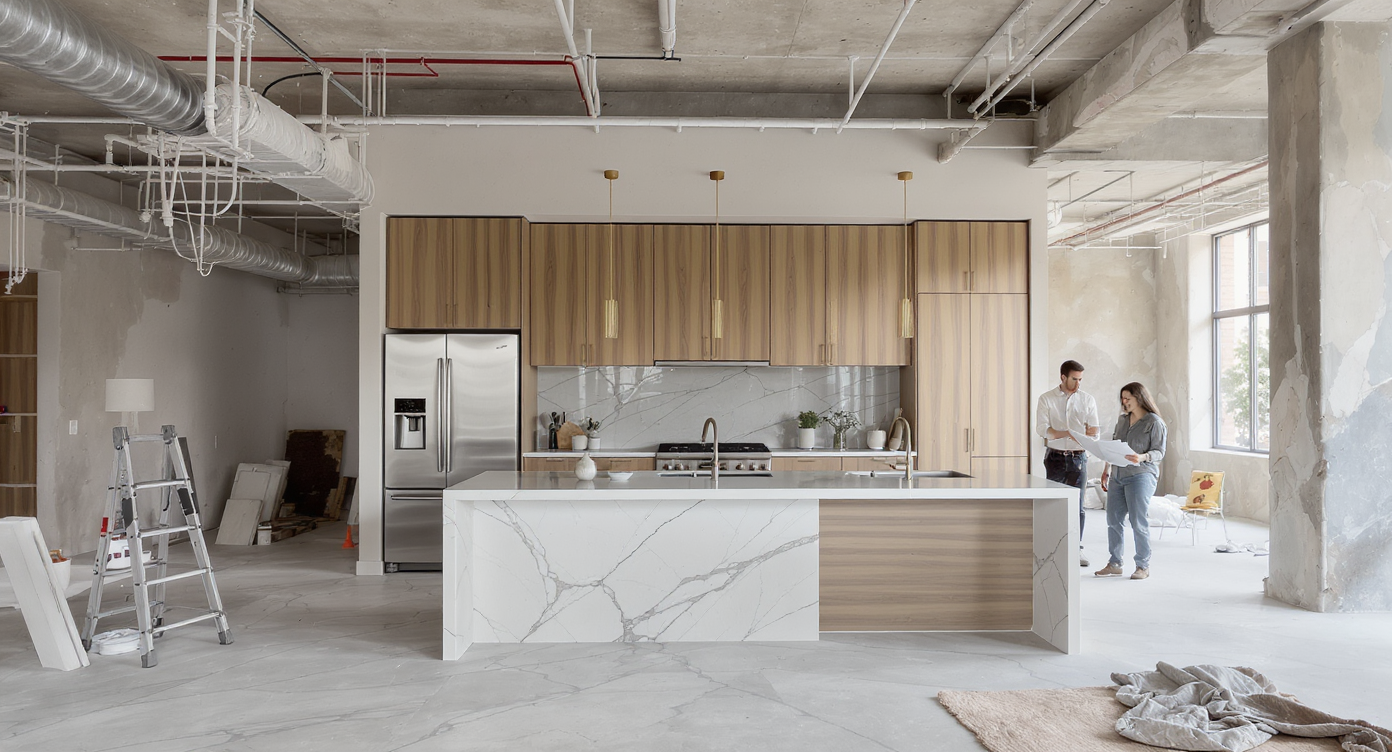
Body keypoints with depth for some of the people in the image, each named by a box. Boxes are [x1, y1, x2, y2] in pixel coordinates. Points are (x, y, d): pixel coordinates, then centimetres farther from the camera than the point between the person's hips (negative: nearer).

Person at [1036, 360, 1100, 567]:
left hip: (1078, 457, 1)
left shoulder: (1088, 400, 6)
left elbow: (1095, 429, 2)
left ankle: (1076, 548, 9)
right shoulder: (1046, 399, 1)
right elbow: (1042, 428, -9)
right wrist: (1067, 434, -23)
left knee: (1078, 505, 1)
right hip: (1055, 457, -1)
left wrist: (1092, 432, -23)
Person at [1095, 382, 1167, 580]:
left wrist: (1142, 457, -26)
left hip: (1140, 476, -6)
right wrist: (1106, 471, 18)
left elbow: (1159, 452, -8)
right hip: (1117, 476, 6)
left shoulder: (1154, 422, -4)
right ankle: (1114, 563, 13)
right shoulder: (1122, 420, 15)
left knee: (1139, 522, -4)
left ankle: (1143, 566, 7)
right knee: (1113, 520, 5)